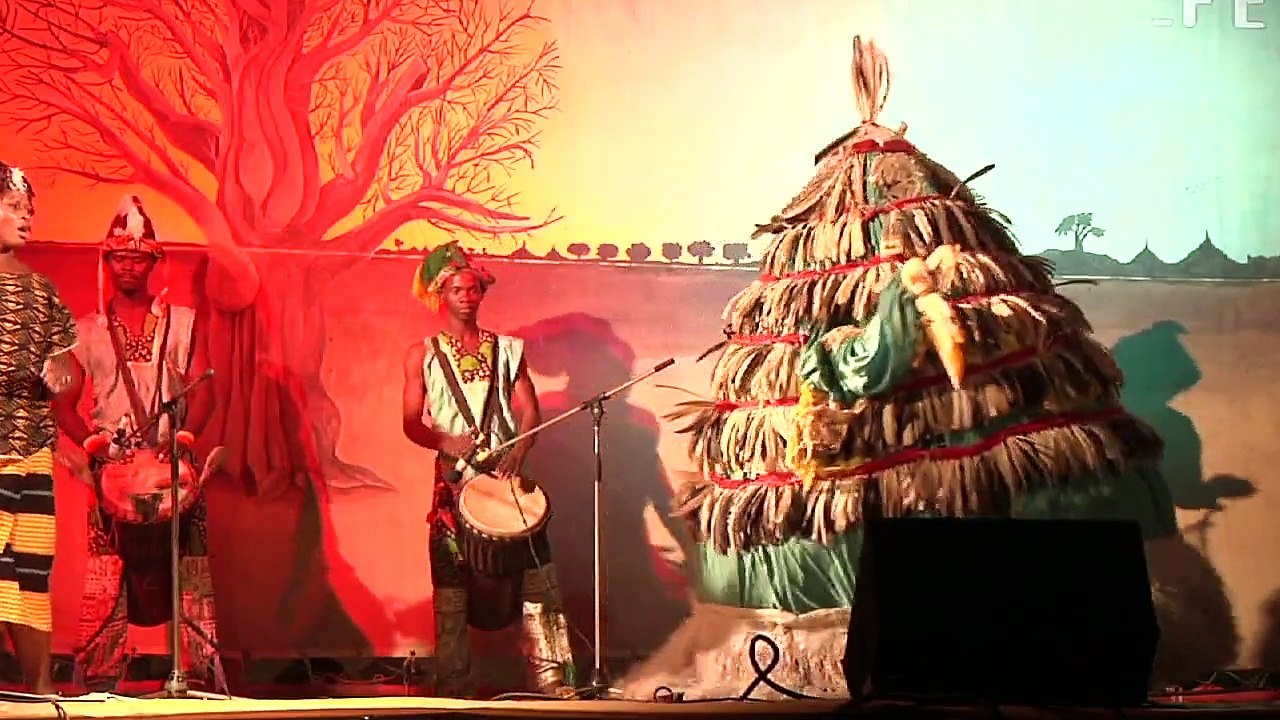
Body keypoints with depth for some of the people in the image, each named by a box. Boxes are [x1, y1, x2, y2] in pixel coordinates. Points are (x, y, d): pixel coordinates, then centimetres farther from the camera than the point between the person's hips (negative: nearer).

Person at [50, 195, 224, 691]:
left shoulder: (182, 323, 13)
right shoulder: (87, 330, 13)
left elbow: (202, 391, 4)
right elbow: (64, 402, 8)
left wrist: (180, 438, -14)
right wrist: (96, 443, -9)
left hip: (174, 465, 0)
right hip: (112, 468, 0)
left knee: (189, 577, -5)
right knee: (104, 582, -7)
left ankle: (205, 678, -4)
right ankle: (96, 687, -6)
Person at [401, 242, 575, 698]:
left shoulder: (507, 350, 14)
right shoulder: (422, 355, 10)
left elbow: (529, 411, 5)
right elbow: (412, 423, 3)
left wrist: (518, 452, -15)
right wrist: (445, 441, -17)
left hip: (506, 474, 1)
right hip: (453, 480, -1)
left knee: (535, 575, -8)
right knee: (453, 582, -5)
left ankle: (550, 676, -8)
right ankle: (452, 687, -2)